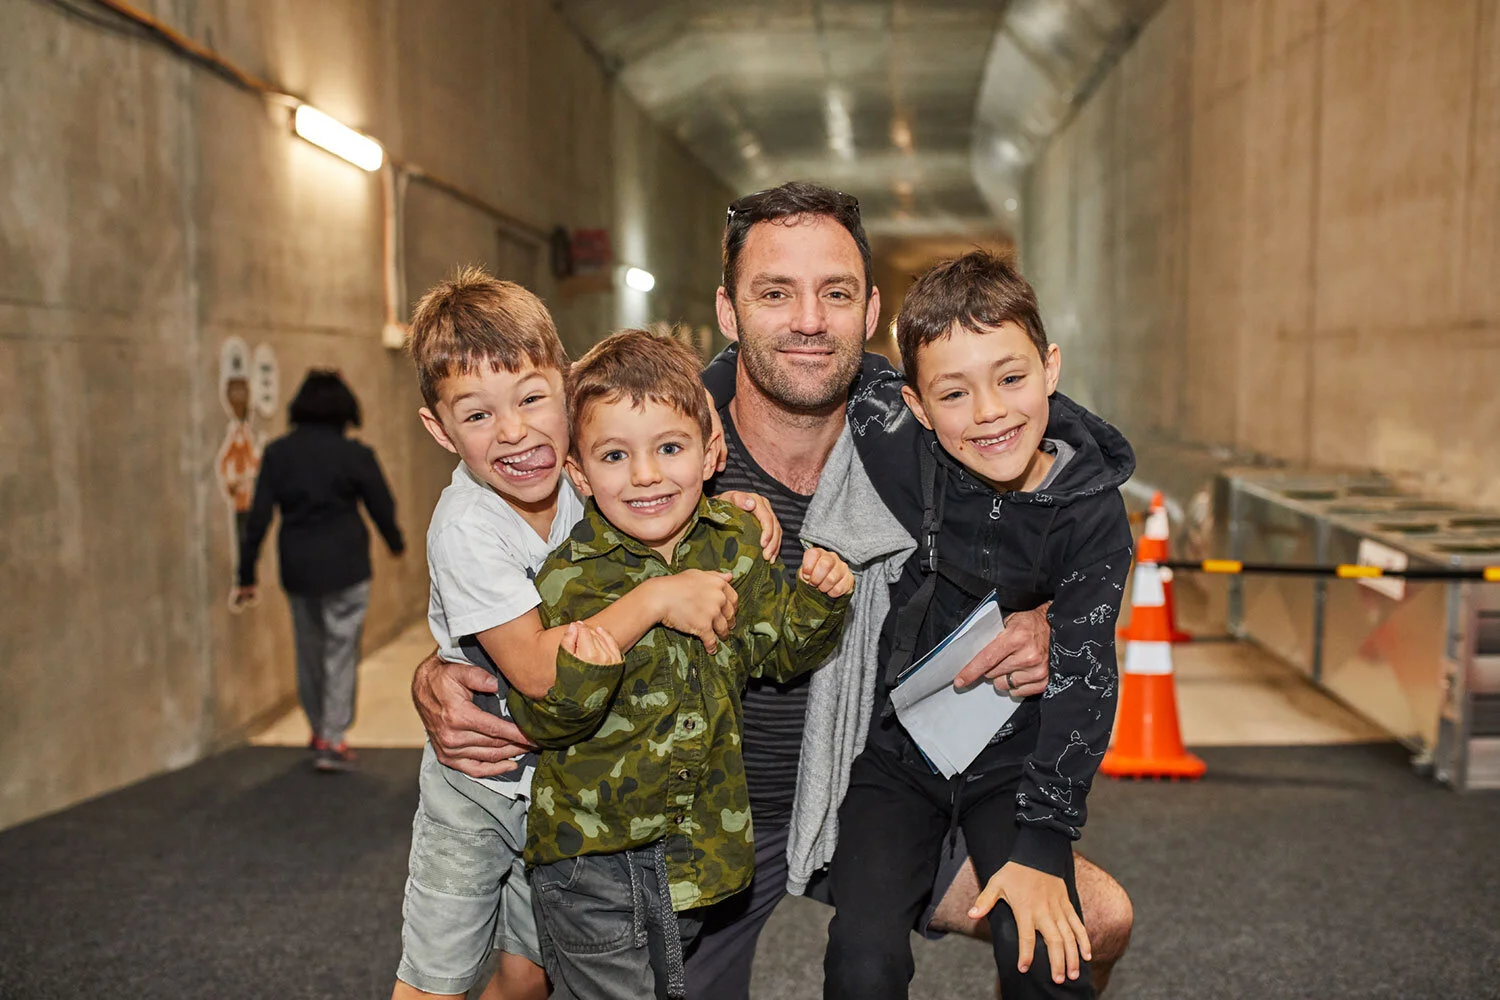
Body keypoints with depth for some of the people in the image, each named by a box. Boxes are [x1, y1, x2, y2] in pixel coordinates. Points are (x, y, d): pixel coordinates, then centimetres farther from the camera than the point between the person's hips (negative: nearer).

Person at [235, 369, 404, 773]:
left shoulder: (277, 454, -1)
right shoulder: (354, 455, -8)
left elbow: (258, 518, -2)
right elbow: (382, 507, -1)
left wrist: (247, 576, 3)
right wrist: (395, 543, 20)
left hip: (297, 568, 3)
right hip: (345, 567, -3)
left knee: (309, 650, 17)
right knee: (341, 651, 4)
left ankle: (320, 731, 31)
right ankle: (333, 741, 3)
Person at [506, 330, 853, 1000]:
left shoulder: (737, 544, -4)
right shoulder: (572, 579, -18)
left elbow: (781, 648, 9)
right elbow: (540, 721, -18)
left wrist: (820, 599, -10)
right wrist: (577, 677, -39)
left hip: (697, 838, 5)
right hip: (591, 846, -4)